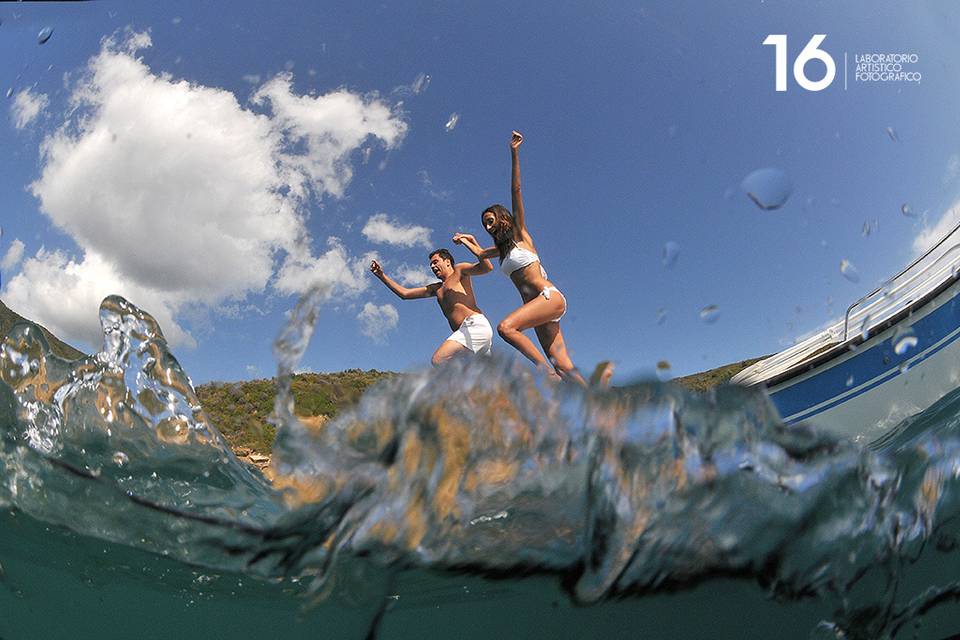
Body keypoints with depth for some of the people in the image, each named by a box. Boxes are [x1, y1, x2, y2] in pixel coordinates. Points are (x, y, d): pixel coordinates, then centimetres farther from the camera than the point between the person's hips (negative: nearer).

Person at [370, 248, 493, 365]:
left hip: (475, 324, -9)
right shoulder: (436, 289, 32)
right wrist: (382, 275, 24)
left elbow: (487, 267, -5)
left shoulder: (459, 271, 12)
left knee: (438, 360, -24)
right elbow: (404, 293, 30)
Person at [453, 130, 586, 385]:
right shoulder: (503, 247, 23)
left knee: (506, 327, -29)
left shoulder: (519, 234, 5)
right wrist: (465, 240, 48)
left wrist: (514, 154, -10)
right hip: (538, 305, 8)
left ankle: (549, 374, -26)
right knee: (564, 366, -3)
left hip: (551, 297, -8)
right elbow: (481, 254, 45)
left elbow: (516, 192, -4)